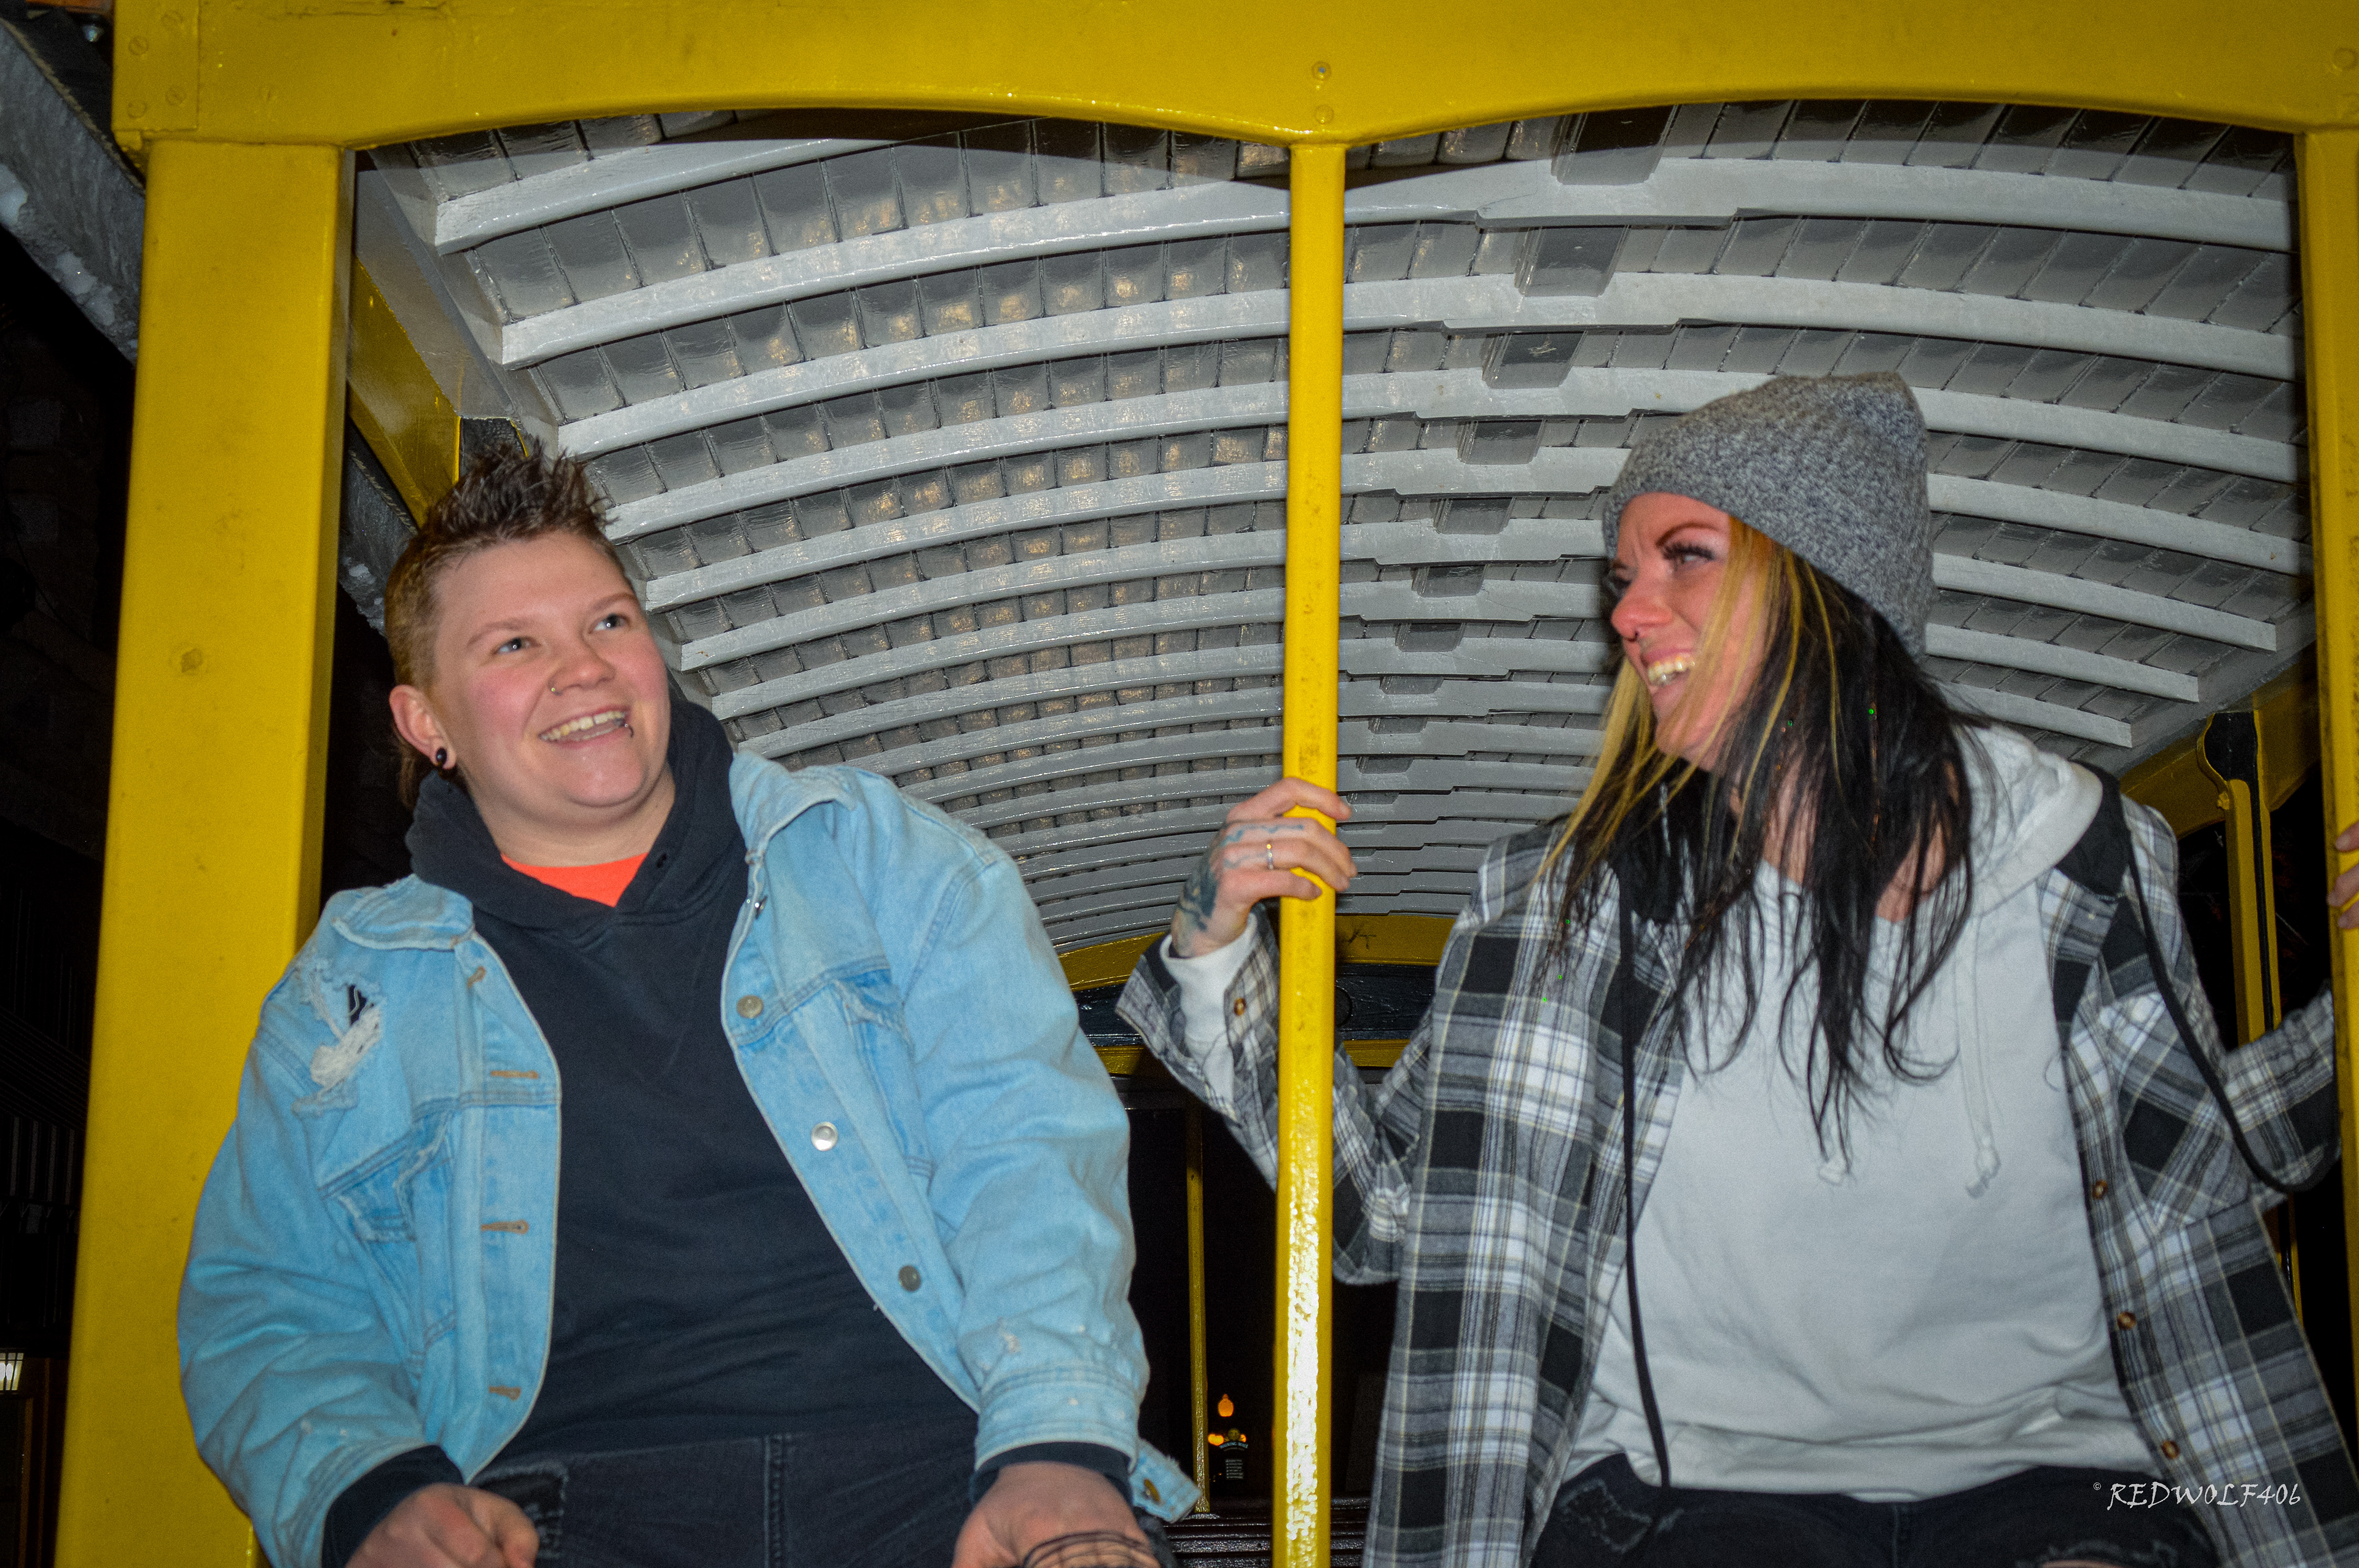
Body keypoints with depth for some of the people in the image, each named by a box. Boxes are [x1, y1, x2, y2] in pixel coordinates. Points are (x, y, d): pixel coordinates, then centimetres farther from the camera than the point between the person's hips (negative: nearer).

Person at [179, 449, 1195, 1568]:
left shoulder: (870, 849, 15)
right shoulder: (352, 992, 18)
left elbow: (1028, 1137, 4)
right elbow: (266, 1311, 15)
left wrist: (1060, 1442, -12)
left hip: (931, 1475, 0)